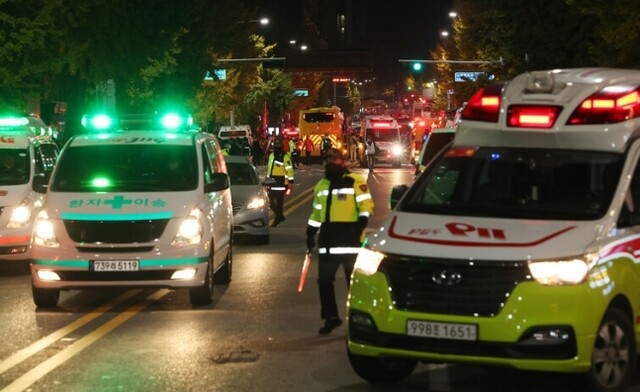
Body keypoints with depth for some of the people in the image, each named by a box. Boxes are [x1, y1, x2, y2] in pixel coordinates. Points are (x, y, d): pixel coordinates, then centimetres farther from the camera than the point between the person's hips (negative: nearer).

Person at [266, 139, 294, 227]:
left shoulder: (285, 157, -11)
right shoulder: (271, 155, 13)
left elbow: (289, 170, -14)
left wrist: (290, 182, -17)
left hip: (281, 183, -8)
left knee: (279, 202, -1)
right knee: (271, 201, 8)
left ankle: (277, 219, 8)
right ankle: (280, 216, 24)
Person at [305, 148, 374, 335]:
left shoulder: (355, 181, -3)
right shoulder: (322, 185, 19)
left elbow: (366, 205, -9)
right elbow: (316, 212, 24)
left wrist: (361, 223, -23)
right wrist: (310, 234, 22)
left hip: (350, 240, -6)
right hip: (328, 241, 6)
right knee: (324, 279, 6)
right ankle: (331, 317, 18)